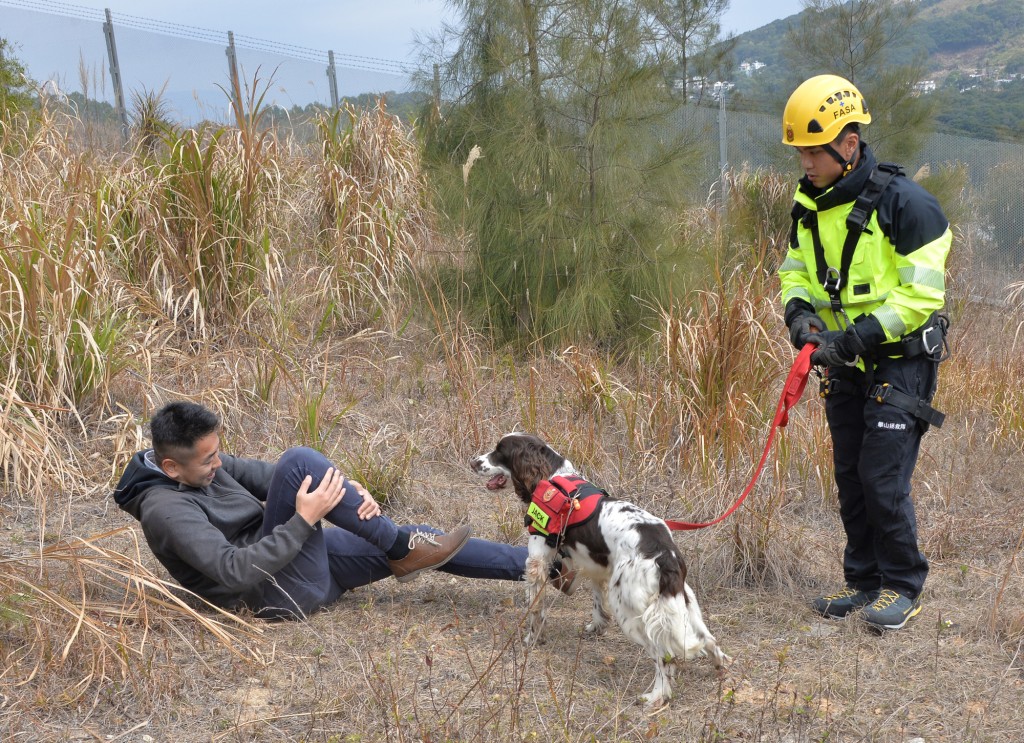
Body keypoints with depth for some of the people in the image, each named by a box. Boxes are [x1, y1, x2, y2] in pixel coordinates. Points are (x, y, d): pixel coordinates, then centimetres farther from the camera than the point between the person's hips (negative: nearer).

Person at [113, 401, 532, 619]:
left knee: (416, 547, 5)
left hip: (297, 556, 9)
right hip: (285, 591, -9)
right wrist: (304, 521, -29)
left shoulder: (202, 464, 6)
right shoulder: (166, 509, -21)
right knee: (300, 461, -26)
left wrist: (348, 493, -8)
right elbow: (235, 572, -29)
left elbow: (265, 475, 8)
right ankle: (401, 549, -14)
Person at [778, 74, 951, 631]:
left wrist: (860, 336, -26)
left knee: (883, 480, -8)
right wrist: (799, 310, -8)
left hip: (900, 362, -7)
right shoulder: (810, 205, 3)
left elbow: (921, 295, -20)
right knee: (850, 478, 12)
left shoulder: (905, 204, -19)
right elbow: (795, 272, 14)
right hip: (845, 367, 7)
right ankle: (864, 581, 25)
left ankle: (904, 586, 10)